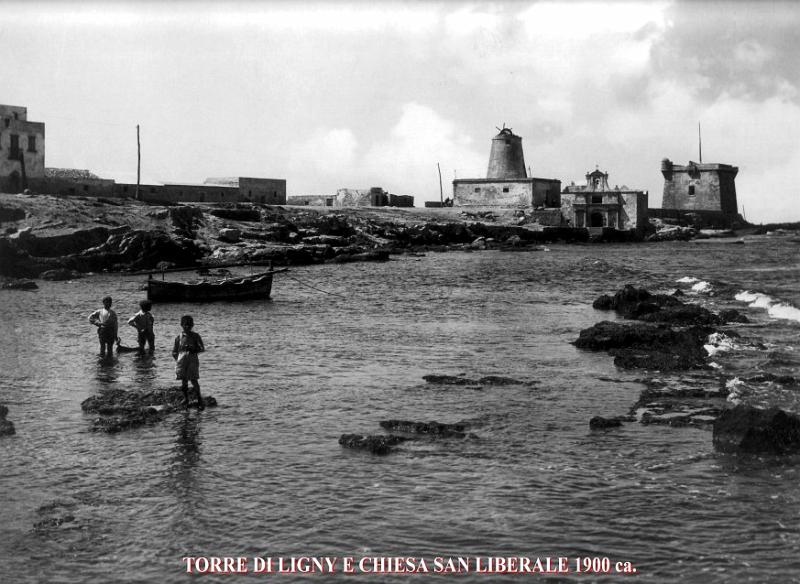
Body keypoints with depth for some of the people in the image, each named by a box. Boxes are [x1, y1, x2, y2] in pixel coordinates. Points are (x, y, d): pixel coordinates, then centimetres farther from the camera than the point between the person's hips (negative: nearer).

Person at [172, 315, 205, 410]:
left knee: (193, 380, -6)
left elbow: (202, 348, -3)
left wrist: (193, 349, -19)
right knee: (184, 380, 5)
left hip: (192, 360, -2)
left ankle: (199, 400, 1)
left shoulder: (195, 336, 3)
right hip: (181, 360, 2)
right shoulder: (179, 337, 7)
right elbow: (174, 351, 14)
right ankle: (186, 398, 21)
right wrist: (177, 359, 1)